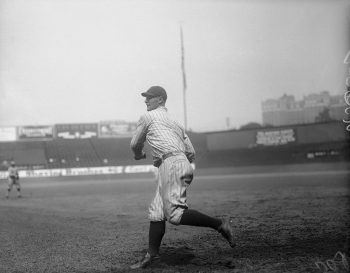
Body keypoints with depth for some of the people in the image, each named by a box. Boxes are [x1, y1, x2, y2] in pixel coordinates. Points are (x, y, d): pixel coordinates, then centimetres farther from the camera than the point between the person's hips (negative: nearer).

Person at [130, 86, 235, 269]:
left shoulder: (148, 117, 7)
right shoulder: (174, 122, 27)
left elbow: (135, 144, 15)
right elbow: (191, 153, 22)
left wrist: (139, 155, 38)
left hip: (172, 165, -9)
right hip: (183, 163, 9)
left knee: (175, 213, -17)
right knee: (156, 212, 9)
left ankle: (219, 225, -17)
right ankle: (152, 254, 9)